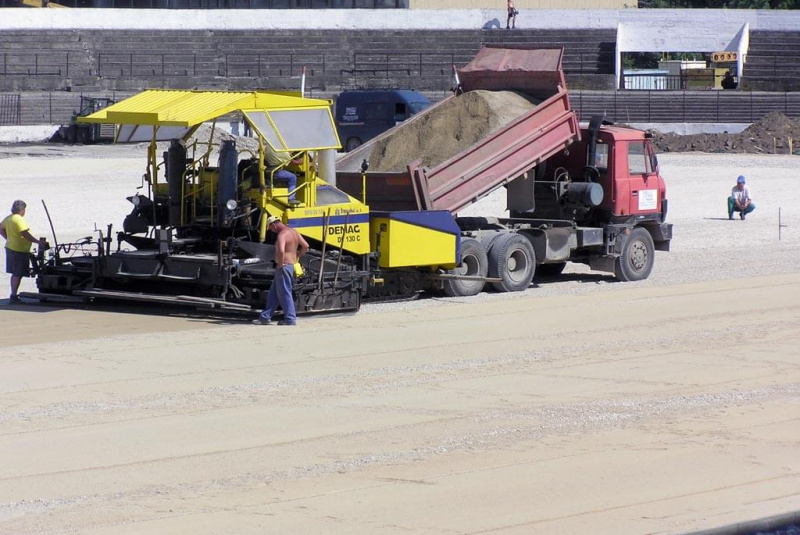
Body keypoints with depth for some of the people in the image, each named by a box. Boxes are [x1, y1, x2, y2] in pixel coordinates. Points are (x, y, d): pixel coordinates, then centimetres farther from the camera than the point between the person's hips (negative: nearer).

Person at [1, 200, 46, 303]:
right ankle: (14, 296, -4)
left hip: (10, 247, 10)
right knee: (18, 274, -4)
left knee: (15, 273, 17)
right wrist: (38, 242, -25)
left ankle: (13, 294, 22)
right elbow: (25, 234, -25)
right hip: (19, 251, -10)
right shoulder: (19, 220, -18)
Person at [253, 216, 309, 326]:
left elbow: (281, 251, -34)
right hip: (292, 265, 10)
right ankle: (265, 317, 19)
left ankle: (290, 319, 0)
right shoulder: (294, 232, 11)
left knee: (285, 293, -3)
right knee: (273, 293, 15)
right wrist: (296, 257, 20)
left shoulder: (282, 235, -18)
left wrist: (280, 265, -20)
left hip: (284, 266, -10)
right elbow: (305, 246, 16)